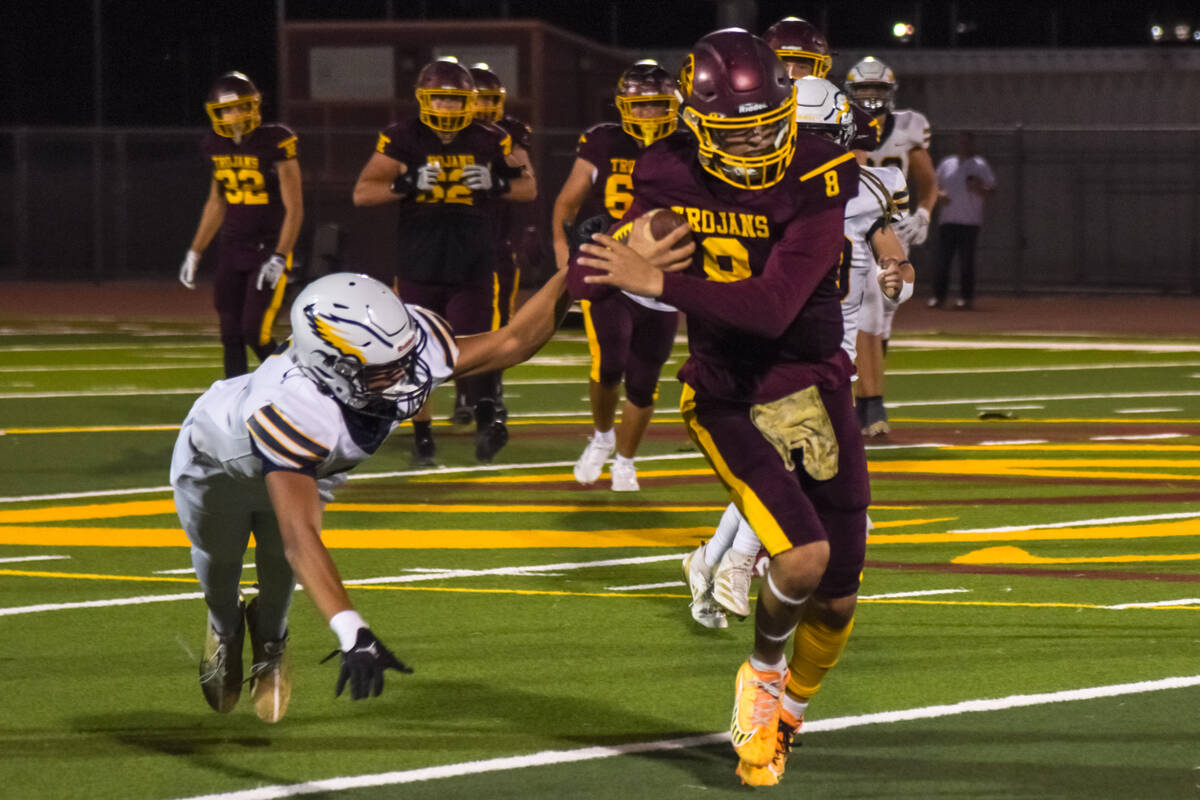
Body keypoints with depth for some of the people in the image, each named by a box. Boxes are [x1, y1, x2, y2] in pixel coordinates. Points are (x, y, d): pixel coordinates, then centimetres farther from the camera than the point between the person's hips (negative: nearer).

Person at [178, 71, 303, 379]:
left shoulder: (276, 143, -13)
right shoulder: (216, 145, 5)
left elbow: (293, 208, -12)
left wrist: (279, 258, -18)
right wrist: (195, 252, 17)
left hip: (269, 248, -6)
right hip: (232, 249, 6)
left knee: (255, 331, -14)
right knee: (231, 336, 4)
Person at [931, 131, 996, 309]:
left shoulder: (980, 166, 3)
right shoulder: (946, 164, 15)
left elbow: (992, 190, 1)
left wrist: (979, 189, -20)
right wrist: (938, 195, -3)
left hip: (970, 221, -4)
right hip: (947, 220, 4)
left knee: (966, 260, -5)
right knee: (942, 260, -1)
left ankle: (967, 297, 1)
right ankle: (938, 296, 3)